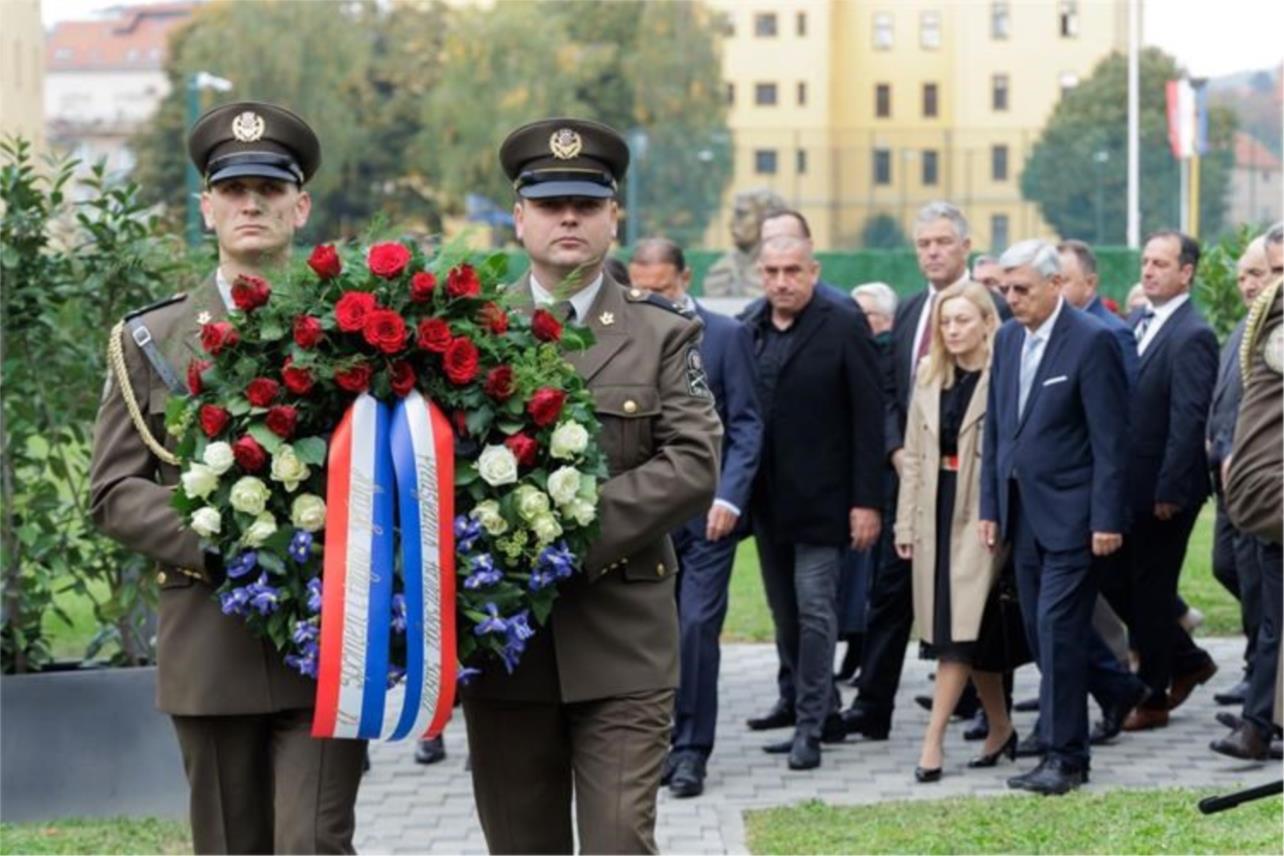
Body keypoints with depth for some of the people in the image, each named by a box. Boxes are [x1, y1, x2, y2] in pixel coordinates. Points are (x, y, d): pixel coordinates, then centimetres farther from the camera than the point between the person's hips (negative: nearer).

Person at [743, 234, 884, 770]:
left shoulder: (843, 327, -5)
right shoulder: (749, 333, 9)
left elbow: (868, 417, -8)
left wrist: (867, 500, -12)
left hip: (821, 500, -5)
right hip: (768, 501, 5)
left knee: (815, 611, -7)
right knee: (786, 617, 10)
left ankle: (810, 725, -3)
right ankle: (819, 714, 20)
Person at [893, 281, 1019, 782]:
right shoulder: (929, 378, 12)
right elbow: (913, 455, 15)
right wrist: (906, 523, 11)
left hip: (982, 514, -6)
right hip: (938, 513, 6)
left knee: (962, 630, -9)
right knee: (973, 631, 11)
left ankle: (934, 739, -10)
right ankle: (1000, 728, 22)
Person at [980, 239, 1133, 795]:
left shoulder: (1091, 342, -10)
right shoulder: (1007, 340, 11)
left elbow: (1111, 439, -12)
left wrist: (1107, 520, -15)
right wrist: (991, 507, 11)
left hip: (1071, 514, -7)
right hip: (1023, 513, 7)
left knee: (1058, 629, -8)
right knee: (1040, 631, 8)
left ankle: (1064, 756, -3)